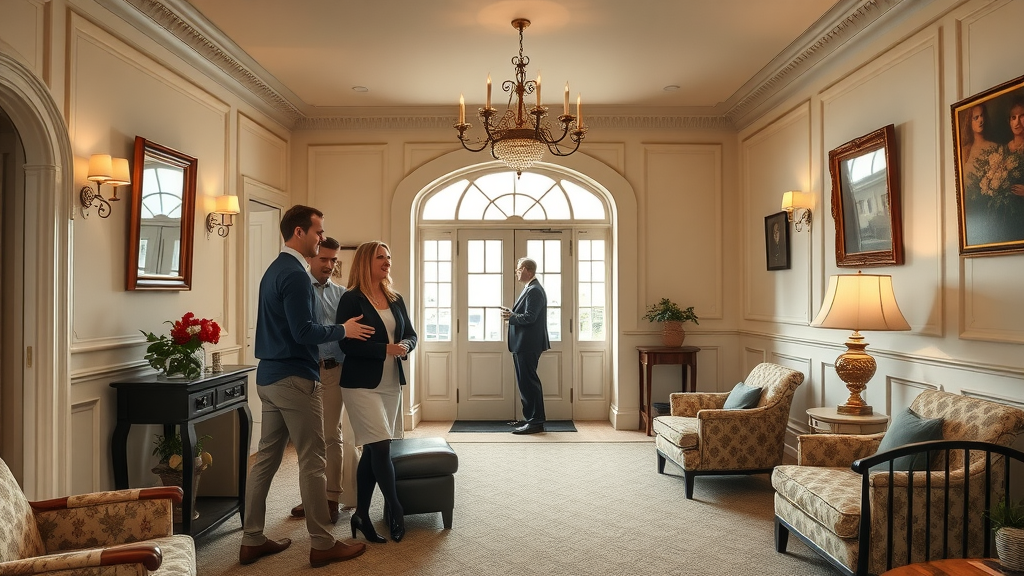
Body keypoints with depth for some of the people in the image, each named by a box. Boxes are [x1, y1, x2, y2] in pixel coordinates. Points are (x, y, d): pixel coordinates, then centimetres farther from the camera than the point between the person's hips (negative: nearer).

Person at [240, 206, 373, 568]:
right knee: (312, 463, -3)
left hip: (270, 376, 10)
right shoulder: (295, 274, -16)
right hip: (294, 379, -10)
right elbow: (304, 331, -22)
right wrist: (343, 330, -9)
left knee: (266, 458, 12)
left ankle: (252, 541, 20)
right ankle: (322, 545, 6)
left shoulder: (274, 270, 15)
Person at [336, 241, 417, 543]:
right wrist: (386, 349, -21)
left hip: (391, 383, 6)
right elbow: (347, 343, -15)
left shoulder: (395, 299, 11)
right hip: (362, 384, -6)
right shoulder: (351, 299, -8)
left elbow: (410, 334, 14)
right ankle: (395, 509, 4)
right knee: (381, 447, -11)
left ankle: (362, 515, 22)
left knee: (372, 451, 11)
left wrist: (405, 346, -8)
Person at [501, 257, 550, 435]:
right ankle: (530, 418, 22)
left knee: (529, 382, -6)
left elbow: (529, 317, -23)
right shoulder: (531, 289, 17)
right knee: (526, 382, 14)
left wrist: (511, 317, -11)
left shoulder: (534, 290, -15)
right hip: (524, 345, 11)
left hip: (528, 345, -11)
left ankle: (536, 422, 0)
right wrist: (512, 314, 4)